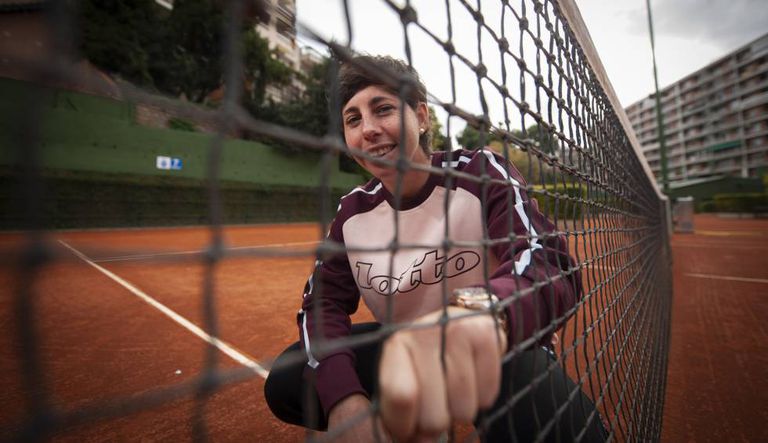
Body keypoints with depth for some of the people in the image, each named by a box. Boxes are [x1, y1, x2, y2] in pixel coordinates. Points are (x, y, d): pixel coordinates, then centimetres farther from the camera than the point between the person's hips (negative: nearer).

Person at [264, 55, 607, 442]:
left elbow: (552, 265, -31)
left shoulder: (481, 173, -17)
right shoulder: (353, 211, -5)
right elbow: (322, 301, -6)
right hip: (400, 349, 4)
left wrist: (482, 311, -56)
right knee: (284, 382, -9)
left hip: (499, 351, -3)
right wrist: (343, 399, -25)